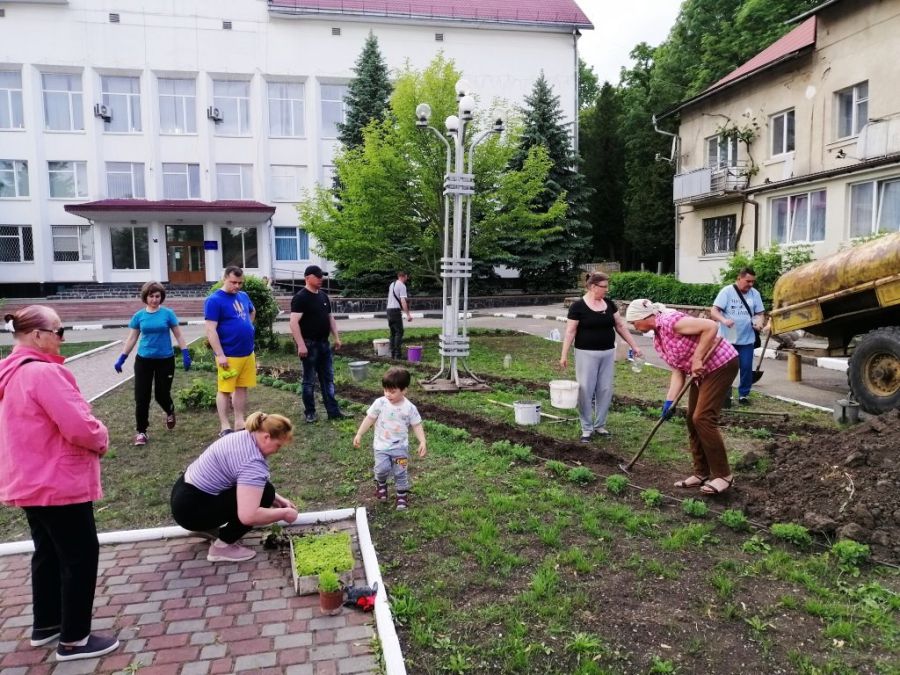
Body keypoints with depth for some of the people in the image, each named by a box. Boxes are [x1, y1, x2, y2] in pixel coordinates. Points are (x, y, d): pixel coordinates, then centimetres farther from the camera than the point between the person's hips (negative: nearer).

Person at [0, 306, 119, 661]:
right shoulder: (44, 372, -24)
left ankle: (45, 624, 36)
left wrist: (91, 436, 11)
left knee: (48, 553, 22)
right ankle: (74, 640, 13)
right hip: (58, 483, -10)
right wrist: (101, 439, -8)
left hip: (30, 481, 10)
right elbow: (80, 427, -29)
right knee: (81, 556, 2)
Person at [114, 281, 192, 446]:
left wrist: (185, 354, -7)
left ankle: (170, 412, 38)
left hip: (165, 360, -1)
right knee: (141, 397, -1)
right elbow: (132, 338, 7)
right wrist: (122, 358, 3)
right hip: (143, 360, 2)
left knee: (162, 394, 4)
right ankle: (141, 431, 10)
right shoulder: (139, 315, 0)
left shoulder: (167, 313, -5)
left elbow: (178, 335, 1)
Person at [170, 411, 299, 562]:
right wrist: (284, 513, -17)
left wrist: (280, 500, 11)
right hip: (191, 509, -10)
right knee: (264, 493, -15)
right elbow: (248, 516, -33)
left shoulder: (245, 436, 4)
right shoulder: (253, 462, -26)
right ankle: (222, 546, -6)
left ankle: (207, 526, 19)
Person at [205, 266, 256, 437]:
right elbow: (210, 330, -16)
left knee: (242, 388, 12)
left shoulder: (243, 296, 10)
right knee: (225, 390, 2)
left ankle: (239, 423, 21)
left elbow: (252, 312, 32)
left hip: (248, 352, 7)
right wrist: (220, 355, -19)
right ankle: (225, 427, 10)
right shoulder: (214, 300, -11)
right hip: (229, 355, -7)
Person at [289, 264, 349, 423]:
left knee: (328, 379, 9)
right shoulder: (300, 297, -13)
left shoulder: (323, 296, 12)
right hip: (309, 344, -8)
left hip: (324, 343, 8)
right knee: (309, 380, 3)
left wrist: (336, 337, 13)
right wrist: (301, 345, -24)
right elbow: (294, 322, -19)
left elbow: (330, 317, 20)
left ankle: (333, 411, 15)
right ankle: (310, 413, 13)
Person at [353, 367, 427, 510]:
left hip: (400, 446, 0)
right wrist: (359, 434, -4)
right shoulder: (380, 403, -10)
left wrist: (422, 442, -14)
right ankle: (381, 483, 23)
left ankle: (402, 494, 25)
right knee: (382, 468, -11)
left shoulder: (409, 408, -11)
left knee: (401, 472, 3)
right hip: (381, 445, 0)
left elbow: (417, 425, -4)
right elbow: (369, 419, -1)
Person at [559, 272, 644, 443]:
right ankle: (587, 428, 11)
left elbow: (621, 326, 11)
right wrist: (564, 355, -14)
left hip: (607, 353, 5)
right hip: (587, 354, -5)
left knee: (605, 390, 8)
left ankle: (600, 425, 22)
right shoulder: (578, 306, -9)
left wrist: (634, 346, 9)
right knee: (586, 390, -2)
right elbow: (570, 331, -9)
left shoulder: (609, 304, 6)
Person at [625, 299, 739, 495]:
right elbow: (678, 370, 5)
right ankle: (701, 473, 17)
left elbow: (711, 326, -28)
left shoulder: (670, 321, -22)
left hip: (721, 364, -10)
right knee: (692, 419, 8)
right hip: (702, 372, 10)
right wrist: (669, 400, -4)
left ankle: (723, 475, -2)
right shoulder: (657, 341, 7)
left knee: (703, 418, -13)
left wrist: (697, 358, -25)